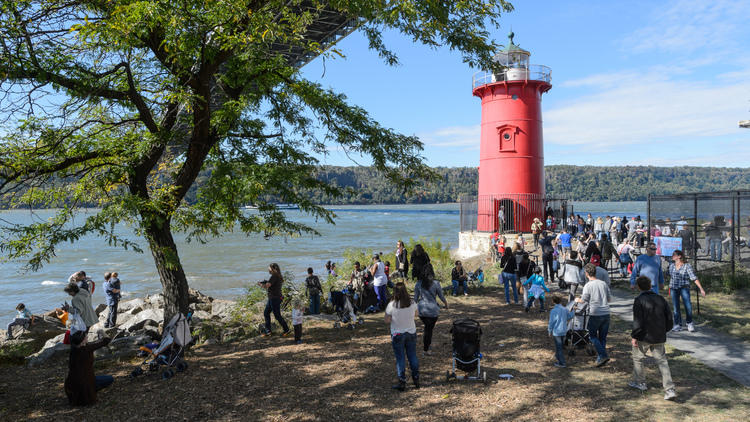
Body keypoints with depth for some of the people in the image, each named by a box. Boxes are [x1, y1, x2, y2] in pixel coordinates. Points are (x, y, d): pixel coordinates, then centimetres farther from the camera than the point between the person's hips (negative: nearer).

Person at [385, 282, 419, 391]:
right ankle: (416, 380, 26)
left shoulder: (392, 305, -20)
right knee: (412, 356, 17)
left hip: (397, 334, -3)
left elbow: (387, 321, -13)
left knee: (400, 358, 8)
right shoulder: (412, 303, -10)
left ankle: (402, 383, 12)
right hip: (411, 333, 3)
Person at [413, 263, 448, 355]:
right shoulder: (436, 284, -12)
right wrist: (446, 304, 17)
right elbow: (441, 297, -2)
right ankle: (426, 349, 22)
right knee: (429, 328, 13)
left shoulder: (418, 284, -5)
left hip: (421, 310, 2)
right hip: (433, 310, -2)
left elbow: (415, 298, 1)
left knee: (427, 326, 26)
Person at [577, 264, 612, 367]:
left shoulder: (588, 286, -9)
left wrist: (577, 300, 14)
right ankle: (600, 358, 16)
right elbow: (609, 299, 11)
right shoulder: (603, 284, 6)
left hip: (595, 314, -5)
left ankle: (603, 355, -6)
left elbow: (583, 301, -7)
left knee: (593, 336, 8)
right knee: (603, 337, 14)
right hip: (606, 313, 5)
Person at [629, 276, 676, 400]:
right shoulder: (660, 299, 4)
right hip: (659, 338, 5)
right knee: (662, 361, 8)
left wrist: (634, 337, -9)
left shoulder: (639, 300, -14)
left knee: (638, 358, 16)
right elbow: (669, 318, 9)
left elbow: (638, 321, -17)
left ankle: (640, 383, 27)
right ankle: (670, 390, 1)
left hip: (644, 337, -5)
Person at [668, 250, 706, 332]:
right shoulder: (671, 265, 8)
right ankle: (678, 324, 11)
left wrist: (701, 289, -17)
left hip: (684, 288, -4)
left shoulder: (687, 266, -7)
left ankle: (689, 323, 2)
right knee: (675, 308, 1)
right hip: (673, 288, 4)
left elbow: (694, 278, -12)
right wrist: (669, 288, 25)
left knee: (688, 305, -17)